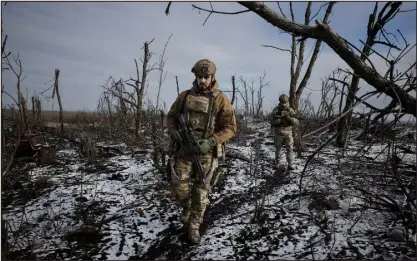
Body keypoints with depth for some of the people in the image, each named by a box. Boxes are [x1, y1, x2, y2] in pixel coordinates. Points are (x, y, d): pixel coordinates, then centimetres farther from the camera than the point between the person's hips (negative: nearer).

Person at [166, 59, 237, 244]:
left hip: (207, 152, -2)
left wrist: (211, 142, -23)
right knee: (180, 188, 5)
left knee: (201, 192, 6)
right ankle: (187, 208, 39)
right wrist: (172, 130, -8)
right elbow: (171, 116, 13)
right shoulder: (185, 95, 2)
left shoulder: (220, 99, -8)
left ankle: (194, 227, 24)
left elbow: (230, 128, -9)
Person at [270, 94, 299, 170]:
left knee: (290, 149, -3)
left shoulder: (291, 111, -3)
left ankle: (290, 165, 3)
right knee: (278, 149, 11)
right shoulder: (276, 110, -7)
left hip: (288, 133, 1)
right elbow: (272, 121, -15)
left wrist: (289, 118, -27)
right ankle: (277, 163, 27)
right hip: (279, 134, -1)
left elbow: (296, 122, -9)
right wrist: (281, 119, -28)